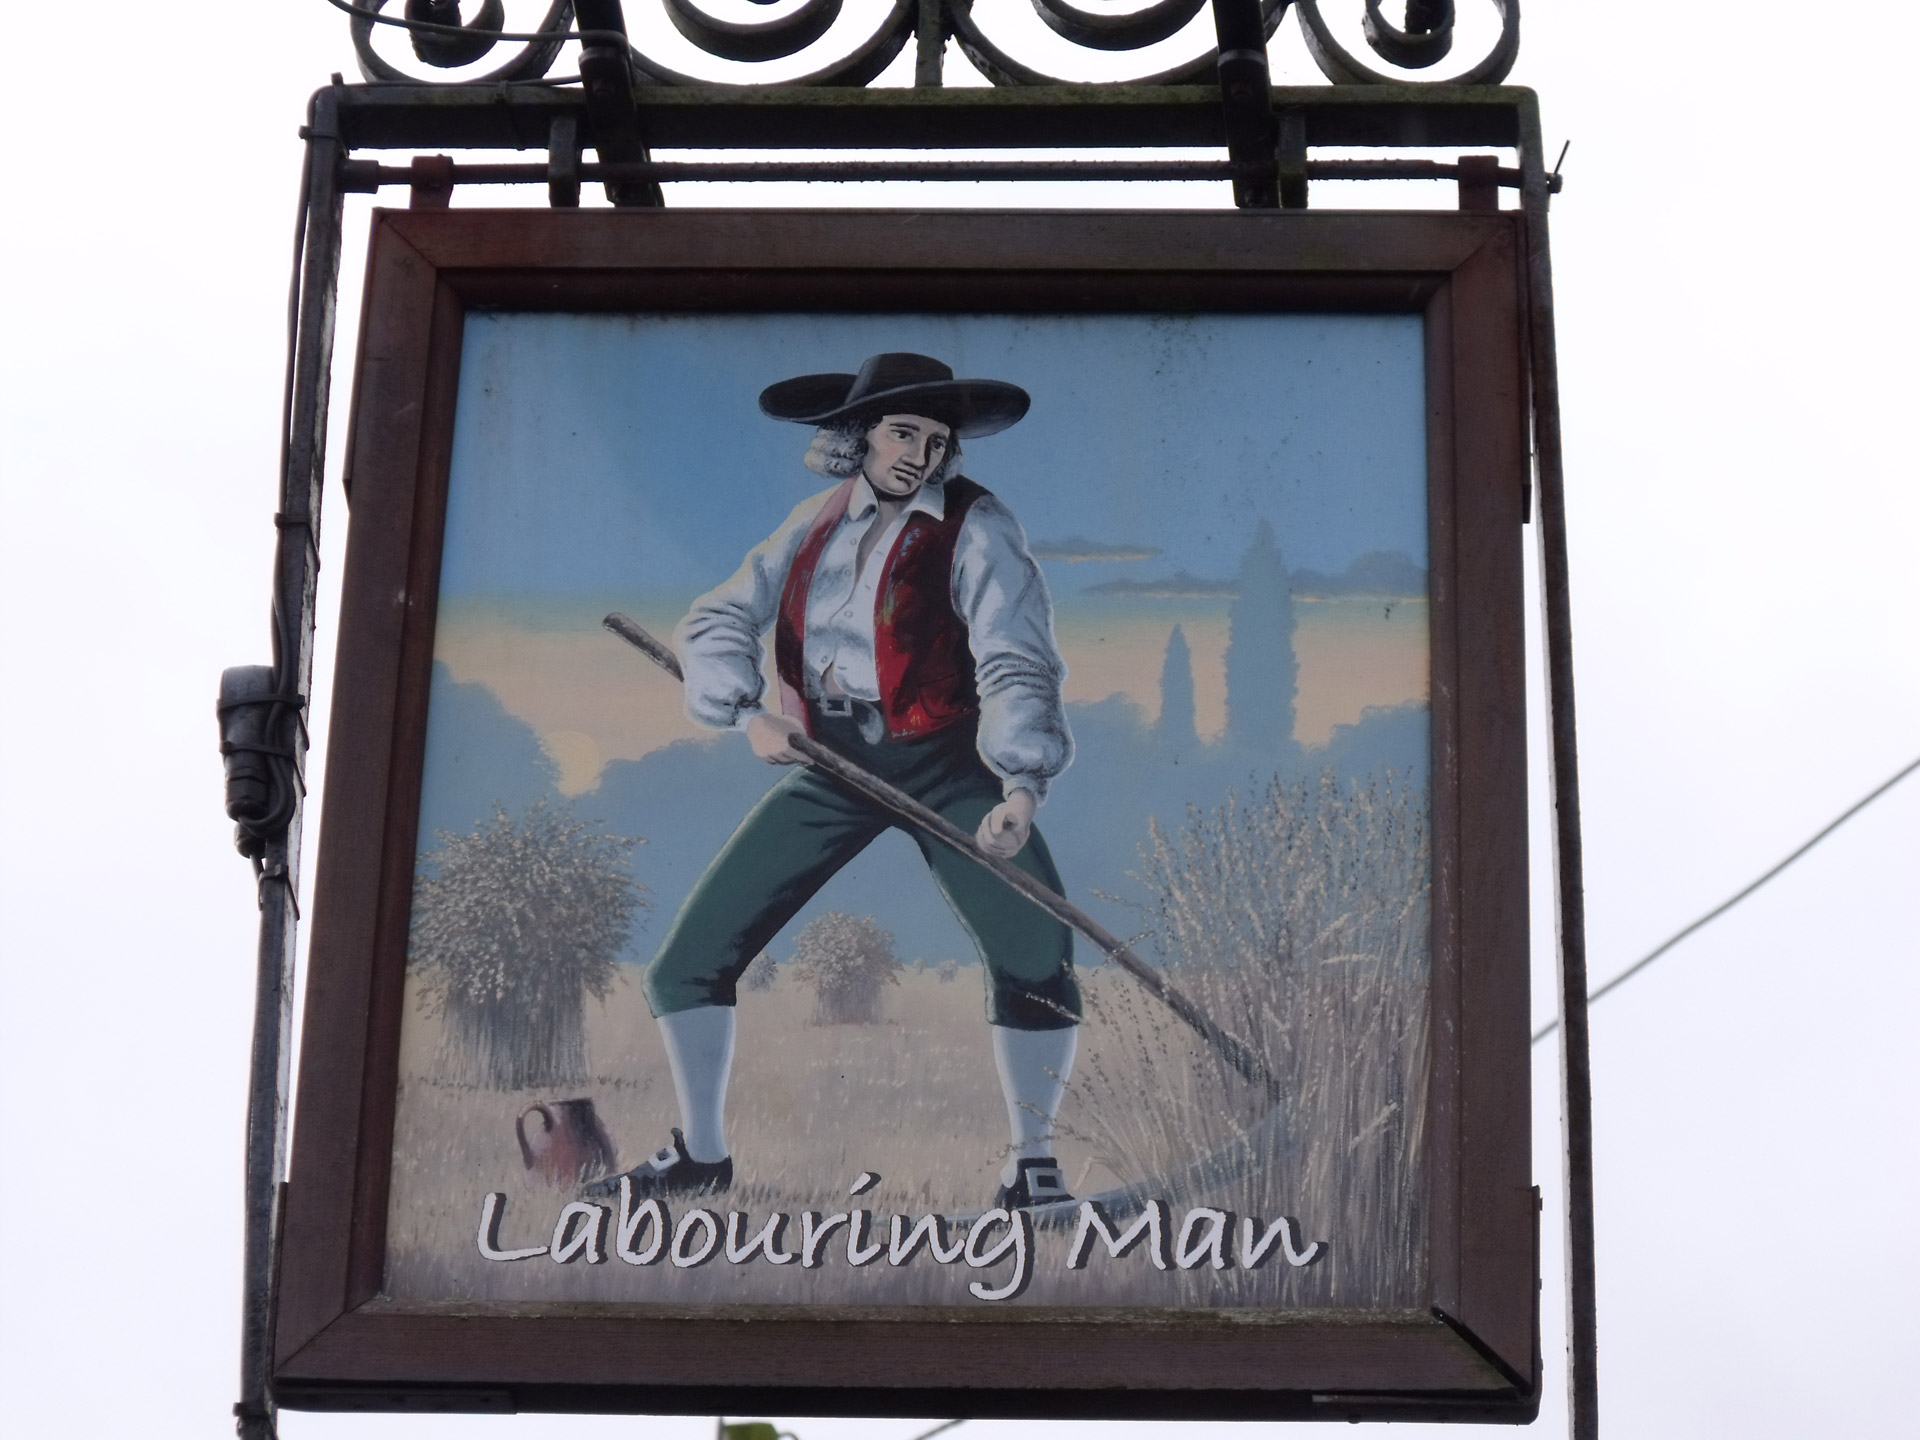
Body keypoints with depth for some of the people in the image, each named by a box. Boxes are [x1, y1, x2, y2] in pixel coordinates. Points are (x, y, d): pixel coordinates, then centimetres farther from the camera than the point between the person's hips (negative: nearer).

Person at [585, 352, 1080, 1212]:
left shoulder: (976, 528, -8)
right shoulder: (820, 520, 5)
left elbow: (1019, 665, -18)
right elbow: (718, 622, 3)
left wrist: (1021, 786, -33)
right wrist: (749, 713, -16)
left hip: (946, 765, -3)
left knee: (1036, 955, -20)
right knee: (693, 953, 0)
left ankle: (1031, 1169, -2)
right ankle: (700, 1155, 19)